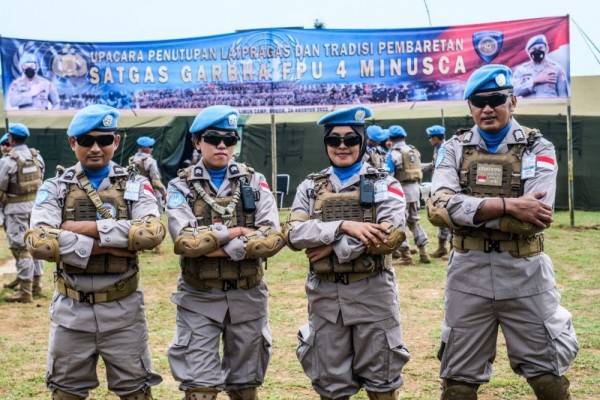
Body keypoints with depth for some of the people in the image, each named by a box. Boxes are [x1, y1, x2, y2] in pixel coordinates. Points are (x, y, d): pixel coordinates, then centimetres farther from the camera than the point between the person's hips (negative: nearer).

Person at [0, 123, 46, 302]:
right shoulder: (37, 156, 4)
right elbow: (40, 180, 8)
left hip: (16, 208, -6)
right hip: (36, 205, 6)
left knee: (21, 248, -3)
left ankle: (25, 292, -2)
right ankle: (34, 283, 26)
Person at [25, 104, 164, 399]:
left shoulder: (136, 186, 1)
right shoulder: (54, 189, 1)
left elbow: (152, 233, -19)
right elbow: (38, 242, -16)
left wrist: (87, 227, -18)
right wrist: (105, 246, -20)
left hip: (123, 309, -1)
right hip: (71, 310, 1)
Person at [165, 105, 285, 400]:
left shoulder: (255, 182, 2)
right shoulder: (181, 187, -1)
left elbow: (273, 238, -12)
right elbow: (184, 240, -17)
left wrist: (221, 249, -17)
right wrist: (235, 232, -14)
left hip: (247, 297, 2)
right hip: (199, 299, -1)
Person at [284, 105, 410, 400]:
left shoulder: (384, 185, 1)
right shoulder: (310, 187, 8)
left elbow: (391, 236, -15)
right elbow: (294, 234, -7)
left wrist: (333, 247, -16)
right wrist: (344, 226, -20)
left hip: (372, 292, -2)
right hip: (325, 295, 2)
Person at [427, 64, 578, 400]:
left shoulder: (538, 149, -2)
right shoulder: (454, 150, 3)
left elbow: (534, 217, -18)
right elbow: (438, 208, -16)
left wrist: (467, 211, -17)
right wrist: (506, 205, -23)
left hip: (525, 274, -1)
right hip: (468, 274, 2)